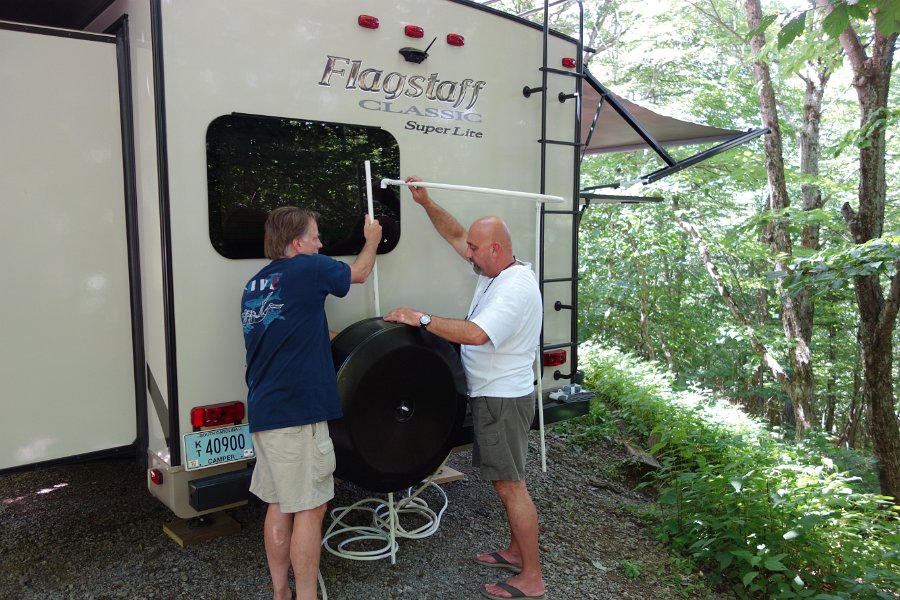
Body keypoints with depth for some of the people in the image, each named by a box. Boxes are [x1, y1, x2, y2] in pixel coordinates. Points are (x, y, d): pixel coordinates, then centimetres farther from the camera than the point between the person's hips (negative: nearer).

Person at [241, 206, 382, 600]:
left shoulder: (254, 285, 14)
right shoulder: (308, 268, -8)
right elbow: (359, 272, 10)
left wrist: (323, 340, 27)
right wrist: (372, 240, 27)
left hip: (262, 413, 8)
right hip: (297, 413, -8)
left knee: (279, 504, 16)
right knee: (309, 508, 1)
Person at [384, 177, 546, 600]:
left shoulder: (516, 288, -23)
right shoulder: (494, 271, 7)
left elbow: (474, 334, -35)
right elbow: (454, 234, 18)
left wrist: (421, 319, -27)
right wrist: (425, 202, 11)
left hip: (503, 401, -10)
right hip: (491, 396, 10)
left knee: (511, 486, -3)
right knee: (505, 481, 19)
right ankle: (516, 552, 35)